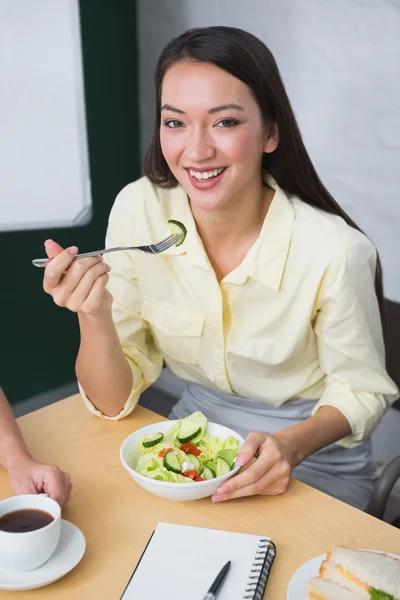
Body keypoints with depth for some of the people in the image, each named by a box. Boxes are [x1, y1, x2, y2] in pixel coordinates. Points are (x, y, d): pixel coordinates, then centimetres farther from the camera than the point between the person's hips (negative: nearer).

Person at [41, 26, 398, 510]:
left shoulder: (334, 251, -25)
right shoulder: (138, 210, -16)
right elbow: (113, 401, -10)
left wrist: (292, 445, -27)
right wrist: (94, 316, -30)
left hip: (315, 456, -2)